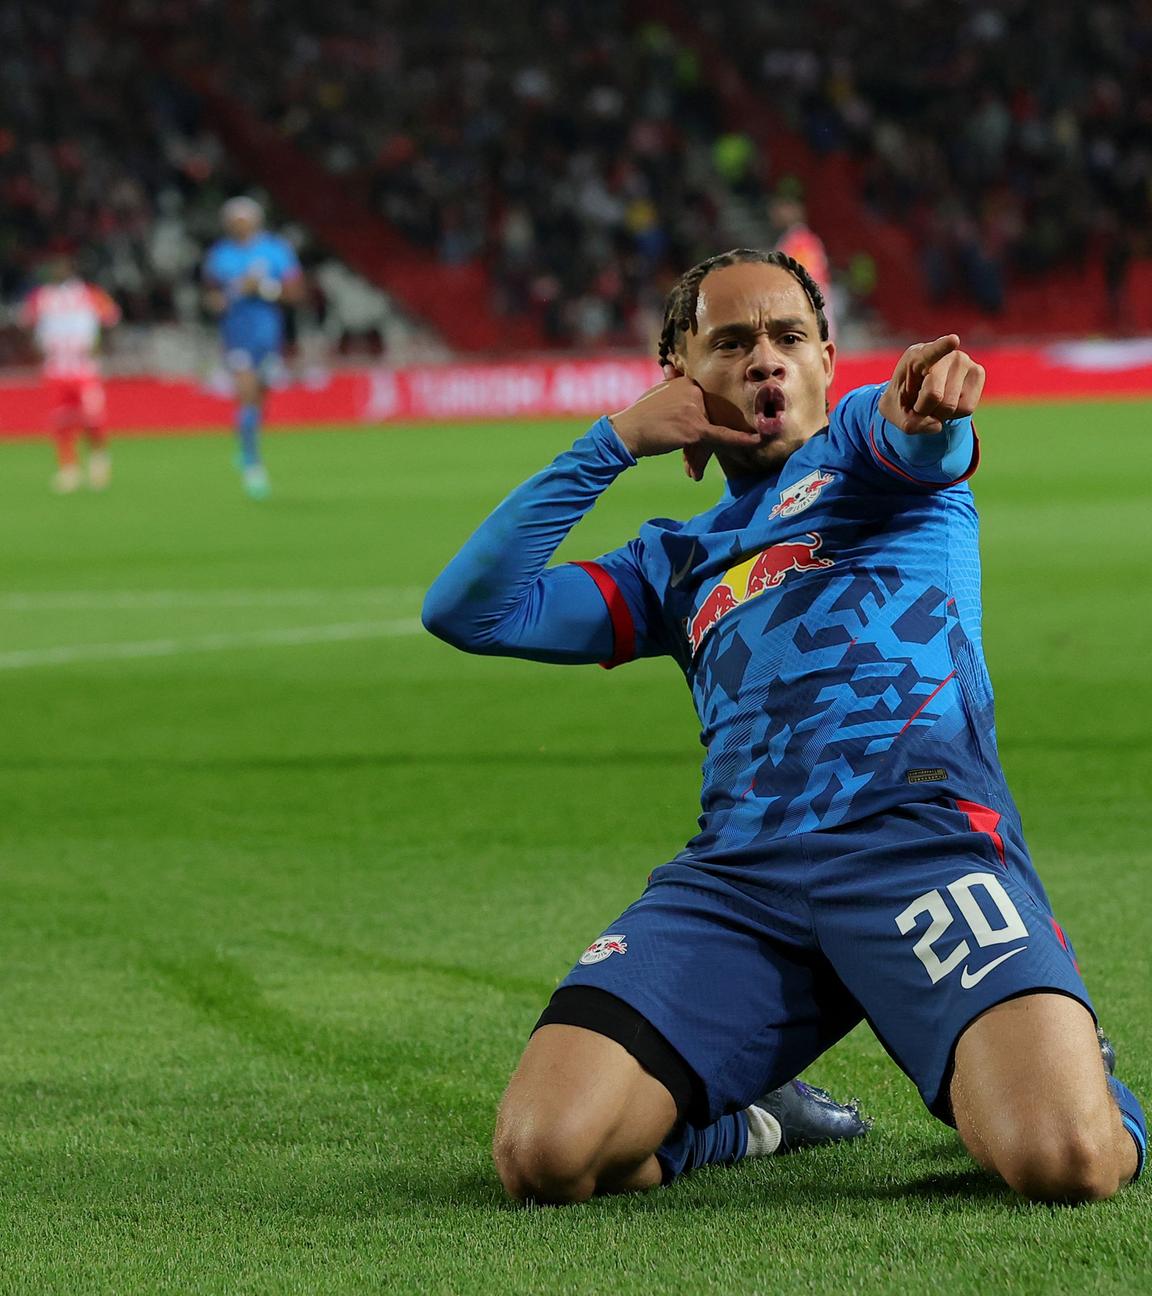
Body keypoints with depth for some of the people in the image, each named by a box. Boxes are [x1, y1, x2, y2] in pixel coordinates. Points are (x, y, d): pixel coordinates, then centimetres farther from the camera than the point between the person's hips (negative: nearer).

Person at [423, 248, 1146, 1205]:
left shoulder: (863, 449, 19)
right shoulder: (679, 564, 31)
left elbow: (915, 433, -8)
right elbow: (469, 611, 23)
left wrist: (930, 399, -36)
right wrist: (613, 443, 16)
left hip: (920, 832, -4)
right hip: (736, 871, 4)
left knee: (1065, 1160, -29)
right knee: (543, 1153, -19)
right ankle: (745, 1114, 14)